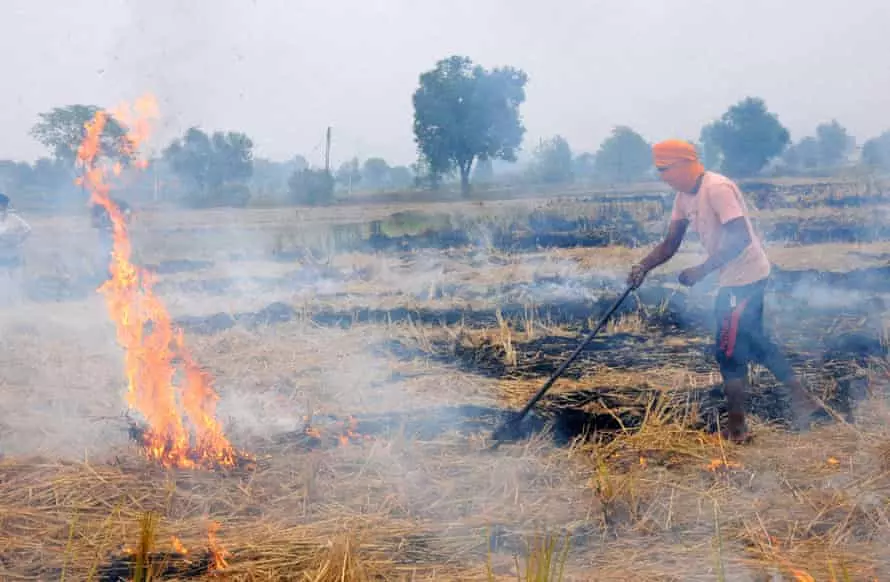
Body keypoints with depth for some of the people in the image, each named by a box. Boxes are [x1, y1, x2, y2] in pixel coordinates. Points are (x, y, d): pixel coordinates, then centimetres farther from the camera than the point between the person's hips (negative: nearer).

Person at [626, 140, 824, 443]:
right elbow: (670, 244, 7)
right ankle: (802, 399, 28)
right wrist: (643, 266, -9)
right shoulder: (684, 196, 6)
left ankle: (736, 424, 7)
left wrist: (702, 270, -29)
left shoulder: (717, 188, -22)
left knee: (729, 349, -4)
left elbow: (741, 239, -28)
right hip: (735, 278, 10)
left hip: (746, 276, -10)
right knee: (753, 341, 19)